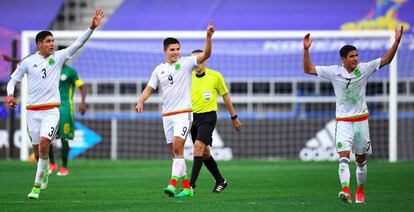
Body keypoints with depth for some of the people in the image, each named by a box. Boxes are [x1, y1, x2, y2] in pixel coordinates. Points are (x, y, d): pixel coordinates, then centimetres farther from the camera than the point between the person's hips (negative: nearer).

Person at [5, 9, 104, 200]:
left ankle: (37, 186, -17)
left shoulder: (58, 57, 2)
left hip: (51, 110, -2)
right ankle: (44, 171, 41)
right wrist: (10, 94, -9)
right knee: (36, 148, 8)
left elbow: (78, 44, -6)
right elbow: (14, 79, 10)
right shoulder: (28, 61, 2)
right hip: (32, 110, 2)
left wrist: (92, 28, -18)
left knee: (44, 143, -21)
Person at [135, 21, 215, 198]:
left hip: (183, 113, -5)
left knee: (177, 147, -20)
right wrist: (140, 102, -10)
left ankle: (173, 184, -25)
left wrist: (208, 37, -29)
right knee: (174, 151, 6)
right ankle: (187, 187, 12)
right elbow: (149, 88, 9)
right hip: (167, 115, 5)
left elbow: (205, 54, -13)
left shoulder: (186, 62, -2)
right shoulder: (159, 69, 10)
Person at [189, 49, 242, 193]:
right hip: (193, 117, 5)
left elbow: (226, 97, 5)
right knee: (204, 152, 11)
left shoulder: (215, 76, -5)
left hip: (208, 117, -5)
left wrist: (234, 117, 9)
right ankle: (220, 181, 28)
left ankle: (191, 184, -24)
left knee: (199, 146, -22)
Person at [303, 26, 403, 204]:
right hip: (343, 121, -2)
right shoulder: (334, 72, -5)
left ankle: (360, 191, 29)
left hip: (361, 120, 2)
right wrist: (306, 50, -14)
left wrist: (396, 42, -11)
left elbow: (385, 60, 0)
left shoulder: (364, 69, -2)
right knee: (344, 157, -19)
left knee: (361, 159, 11)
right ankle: (345, 191, -34)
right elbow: (308, 69, -3)